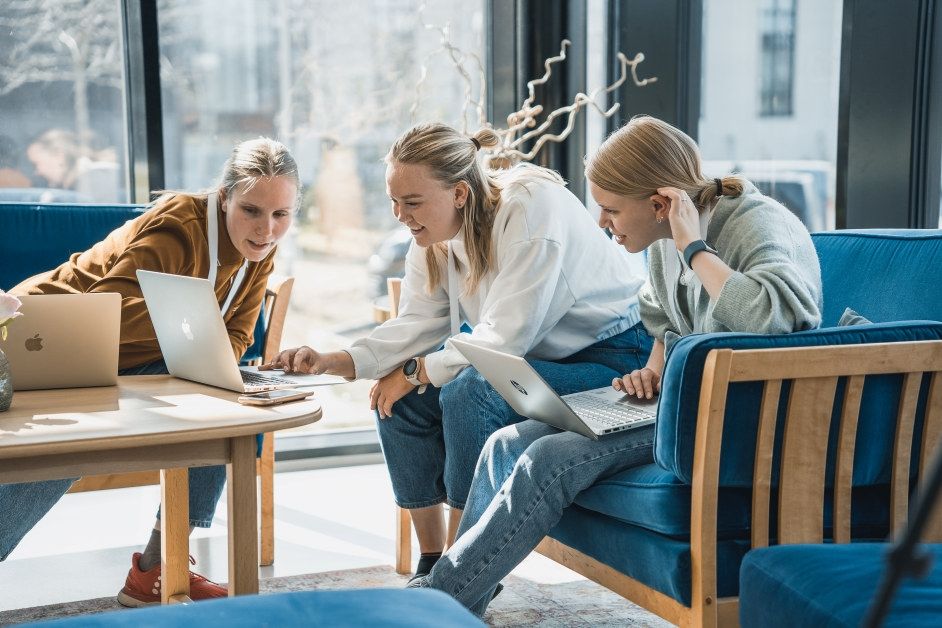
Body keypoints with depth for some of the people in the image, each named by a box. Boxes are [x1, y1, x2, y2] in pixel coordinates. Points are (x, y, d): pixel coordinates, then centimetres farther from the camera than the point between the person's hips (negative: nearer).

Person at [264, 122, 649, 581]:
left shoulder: (531, 208, -26)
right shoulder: (433, 235, -1)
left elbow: (504, 339, -29)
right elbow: (417, 324, -1)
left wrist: (415, 372, -20)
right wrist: (334, 362, -15)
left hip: (606, 357, -8)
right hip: (533, 355, 9)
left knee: (468, 393, -29)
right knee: (399, 398, -4)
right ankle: (431, 563, 7)